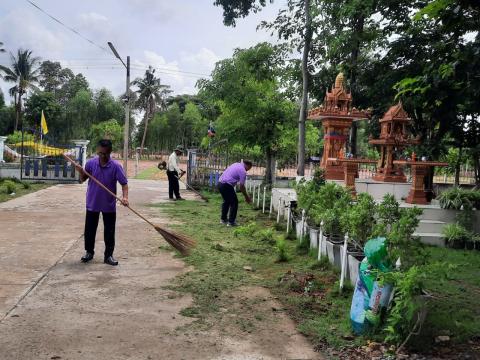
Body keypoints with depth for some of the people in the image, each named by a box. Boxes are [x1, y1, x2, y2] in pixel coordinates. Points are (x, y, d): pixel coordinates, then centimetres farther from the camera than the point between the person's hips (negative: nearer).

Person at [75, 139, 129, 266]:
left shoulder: (116, 166, -13)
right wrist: (81, 172, -17)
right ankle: (89, 252, 32)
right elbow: (83, 180, 5)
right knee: (89, 229, 13)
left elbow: (124, 183, -13)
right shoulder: (90, 163, -6)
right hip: (92, 203, 2)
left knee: (109, 231, 6)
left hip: (109, 204, -2)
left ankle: (108, 255, 18)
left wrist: (125, 197, -29)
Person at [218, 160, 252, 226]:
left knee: (226, 201, 25)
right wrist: (247, 197, 5)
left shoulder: (236, 164, 17)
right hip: (227, 186, -9)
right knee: (234, 202, 3)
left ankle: (223, 219, 35)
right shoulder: (243, 171, -8)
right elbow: (242, 186, -7)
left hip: (220, 183, 9)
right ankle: (231, 222, 6)